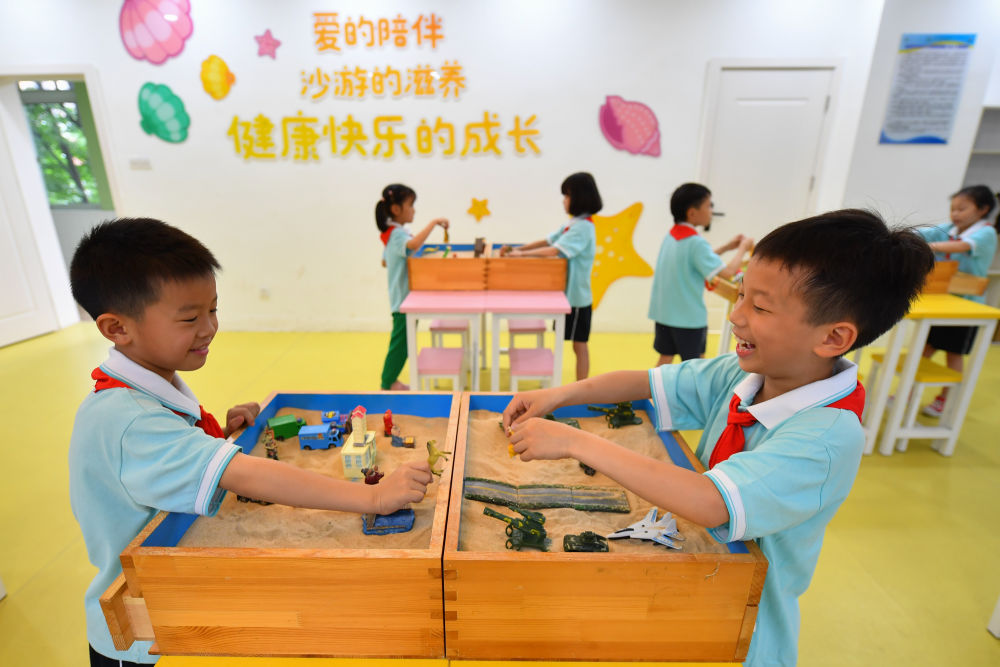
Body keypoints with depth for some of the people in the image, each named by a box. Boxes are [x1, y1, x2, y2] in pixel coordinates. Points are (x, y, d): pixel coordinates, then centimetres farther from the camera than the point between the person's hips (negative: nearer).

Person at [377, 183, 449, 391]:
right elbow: (414, 244, -42)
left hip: (402, 297, 10)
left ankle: (391, 380, 27)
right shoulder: (398, 234, -19)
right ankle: (387, 385, 10)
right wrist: (433, 223, -34)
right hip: (404, 297, -10)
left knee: (401, 340, 17)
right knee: (401, 341, -2)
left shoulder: (390, 233, 13)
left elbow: (385, 262, 24)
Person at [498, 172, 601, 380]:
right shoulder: (572, 224, 11)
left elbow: (553, 250, -26)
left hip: (577, 296, -9)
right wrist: (517, 248, 1)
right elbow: (546, 241, 11)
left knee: (579, 345, 2)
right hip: (567, 293, 9)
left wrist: (522, 254, -20)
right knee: (578, 345, 15)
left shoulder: (583, 227, -18)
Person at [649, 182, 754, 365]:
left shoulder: (671, 235, 7)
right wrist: (742, 248, -6)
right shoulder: (695, 242, -18)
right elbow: (727, 272, -21)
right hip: (689, 315, -7)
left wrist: (726, 247, 16)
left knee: (665, 358, 15)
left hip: (663, 311, 7)